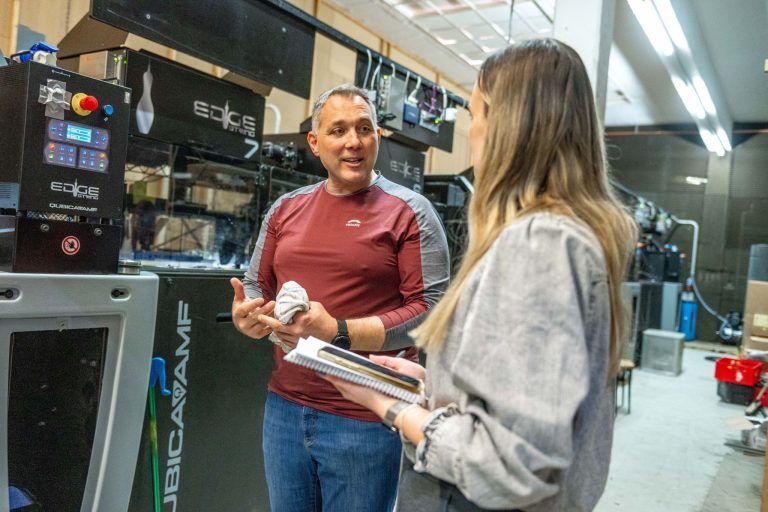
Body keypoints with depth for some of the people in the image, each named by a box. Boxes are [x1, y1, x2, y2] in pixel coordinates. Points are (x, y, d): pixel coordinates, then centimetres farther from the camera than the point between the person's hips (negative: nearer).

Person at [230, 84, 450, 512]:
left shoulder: (409, 211, -7)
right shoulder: (286, 208, 9)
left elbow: (432, 308, -13)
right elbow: (256, 285, 16)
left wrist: (338, 332, -21)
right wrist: (246, 315, -7)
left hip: (365, 419, -4)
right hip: (284, 408, 5)